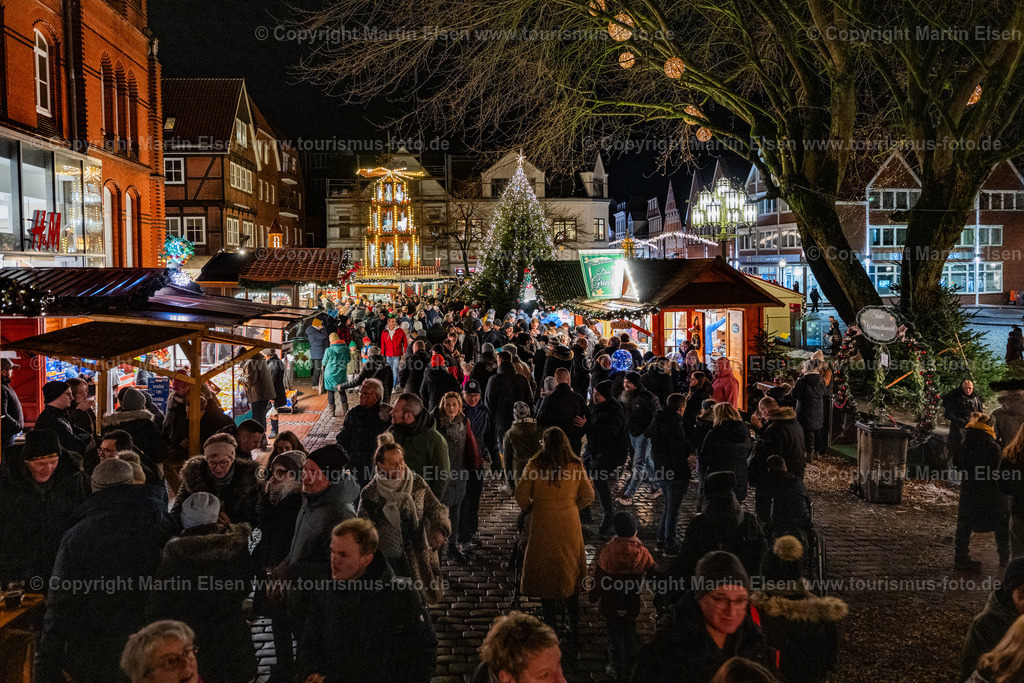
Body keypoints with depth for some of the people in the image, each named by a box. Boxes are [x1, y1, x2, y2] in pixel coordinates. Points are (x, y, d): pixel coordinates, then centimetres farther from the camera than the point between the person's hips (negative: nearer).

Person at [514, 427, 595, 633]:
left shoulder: (535, 465, -10)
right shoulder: (576, 466, -4)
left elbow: (521, 495, -9)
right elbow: (588, 496, -1)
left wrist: (530, 508, 10)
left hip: (542, 525, -1)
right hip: (569, 524, 2)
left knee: (544, 572, 11)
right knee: (570, 572, 15)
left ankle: (549, 624, 17)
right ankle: (573, 623, 20)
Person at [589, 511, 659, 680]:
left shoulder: (606, 552, -20)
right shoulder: (642, 553, -15)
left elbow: (599, 578, -12)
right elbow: (653, 572, 1)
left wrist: (594, 596, 3)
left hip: (611, 604, -2)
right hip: (632, 604, 2)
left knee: (615, 635, 13)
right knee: (630, 632, 22)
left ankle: (616, 670, 22)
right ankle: (631, 665, 33)